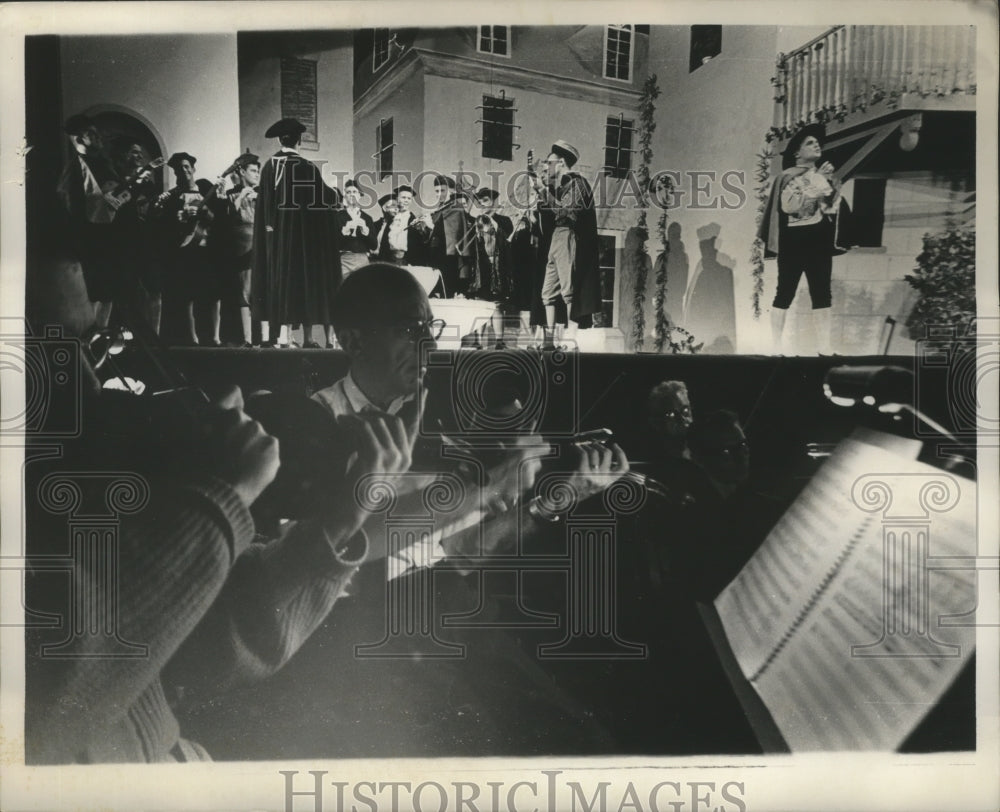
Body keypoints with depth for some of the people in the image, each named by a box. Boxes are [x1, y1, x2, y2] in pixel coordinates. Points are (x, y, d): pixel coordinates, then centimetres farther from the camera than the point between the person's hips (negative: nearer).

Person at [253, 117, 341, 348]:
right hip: (297, 232, -4)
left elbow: (264, 200, 10)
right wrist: (338, 196, 19)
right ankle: (284, 333, -4)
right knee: (292, 275, 0)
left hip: (272, 231, 5)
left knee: (272, 275, 10)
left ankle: (266, 333, 9)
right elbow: (324, 196, -1)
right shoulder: (306, 167, -9)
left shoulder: (268, 165, 4)